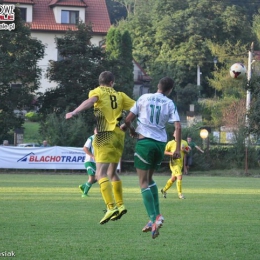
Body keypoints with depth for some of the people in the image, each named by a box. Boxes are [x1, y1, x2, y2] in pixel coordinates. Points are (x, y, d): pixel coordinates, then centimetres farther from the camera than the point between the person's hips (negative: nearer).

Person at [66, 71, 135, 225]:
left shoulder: (97, 92, 5)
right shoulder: (120, 95, 15)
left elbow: (90, 101, -17)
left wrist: (74, 113, -27)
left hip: (105, 136, -5)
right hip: (119, 135, 5)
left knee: (101, 173, -13)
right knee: (112, 172, 22)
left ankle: (111, 206, -28)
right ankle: (120, 205, 22)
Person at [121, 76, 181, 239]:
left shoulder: (144, 98, 4)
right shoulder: (169, 104, 6)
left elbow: (128, 119, 4)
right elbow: (178, 127, -4)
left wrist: (132, 131, 25)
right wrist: (178, 149, 0)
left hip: (144, 142, -3)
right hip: (161, 144, 3)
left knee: (144, 183, 0)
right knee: (150, 179, 21)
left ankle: (154, 218, -15)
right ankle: (157, 215, 11)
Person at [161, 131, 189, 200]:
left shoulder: (184, 142, 8)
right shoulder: (170, 143, -5)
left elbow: (187, 152, 14)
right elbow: (165, 152, 0)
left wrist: (184, 150, -9)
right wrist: (172, 153, -16)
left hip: (180, 162, 6)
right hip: (174, 162, -6)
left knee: (173, 178, 15)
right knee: (179, 176, -18)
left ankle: (164, 190, 34)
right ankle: (180, 193, -10)